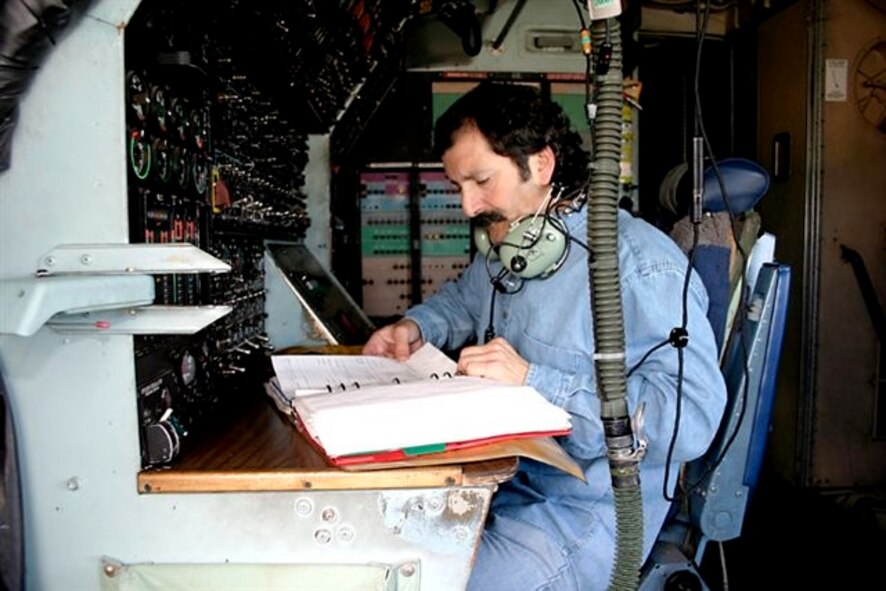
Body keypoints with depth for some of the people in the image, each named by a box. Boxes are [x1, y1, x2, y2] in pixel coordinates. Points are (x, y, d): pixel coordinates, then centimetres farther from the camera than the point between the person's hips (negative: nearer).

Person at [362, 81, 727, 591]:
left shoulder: (642, 264, -20)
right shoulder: (506, 249, 7)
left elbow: (691, 417, -28)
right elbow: (463, 299, 28)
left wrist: (534, 380, -31)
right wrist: (417, 326, 6)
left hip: (581, 514, -7)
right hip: (490, 481, 8)